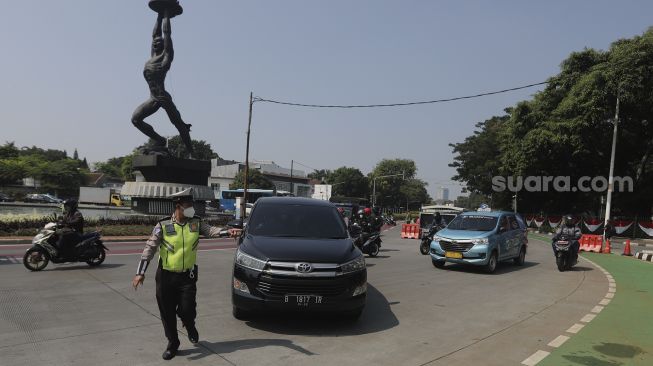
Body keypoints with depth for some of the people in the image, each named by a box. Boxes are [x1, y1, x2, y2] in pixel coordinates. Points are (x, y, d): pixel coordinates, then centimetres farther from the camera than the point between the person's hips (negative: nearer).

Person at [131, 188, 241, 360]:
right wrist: (140, 272, -15)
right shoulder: (163, 226, -8)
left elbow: (211, 230, -15)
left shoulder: (196, 223, -1)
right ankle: (172, 343, 30)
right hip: (166, 276, 0)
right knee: (167, 313, 7)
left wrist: (228, 231, -35)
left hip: (188, 276, 0)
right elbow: (149, 249, -8)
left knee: (186, 310, -5)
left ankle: (190, 328, 31)